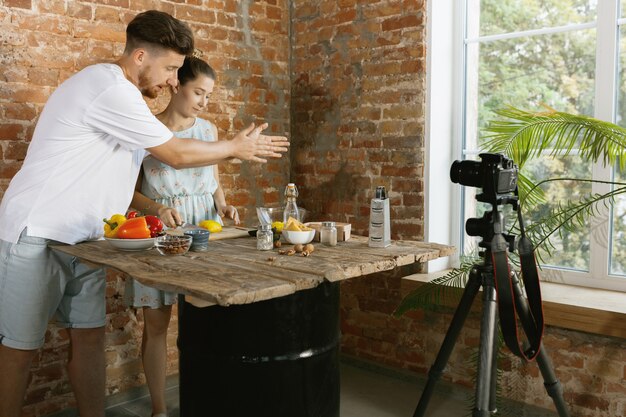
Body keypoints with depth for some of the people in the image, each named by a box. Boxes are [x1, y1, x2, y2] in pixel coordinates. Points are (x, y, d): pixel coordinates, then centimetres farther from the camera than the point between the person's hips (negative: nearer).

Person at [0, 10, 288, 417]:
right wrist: (237, 147, -3)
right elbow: (175, 154, -15)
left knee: (90, 336, 8)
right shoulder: (109, 87, -19)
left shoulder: (124, 94, 12)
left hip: (81, 237, 9)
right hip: (36, 235, -9)